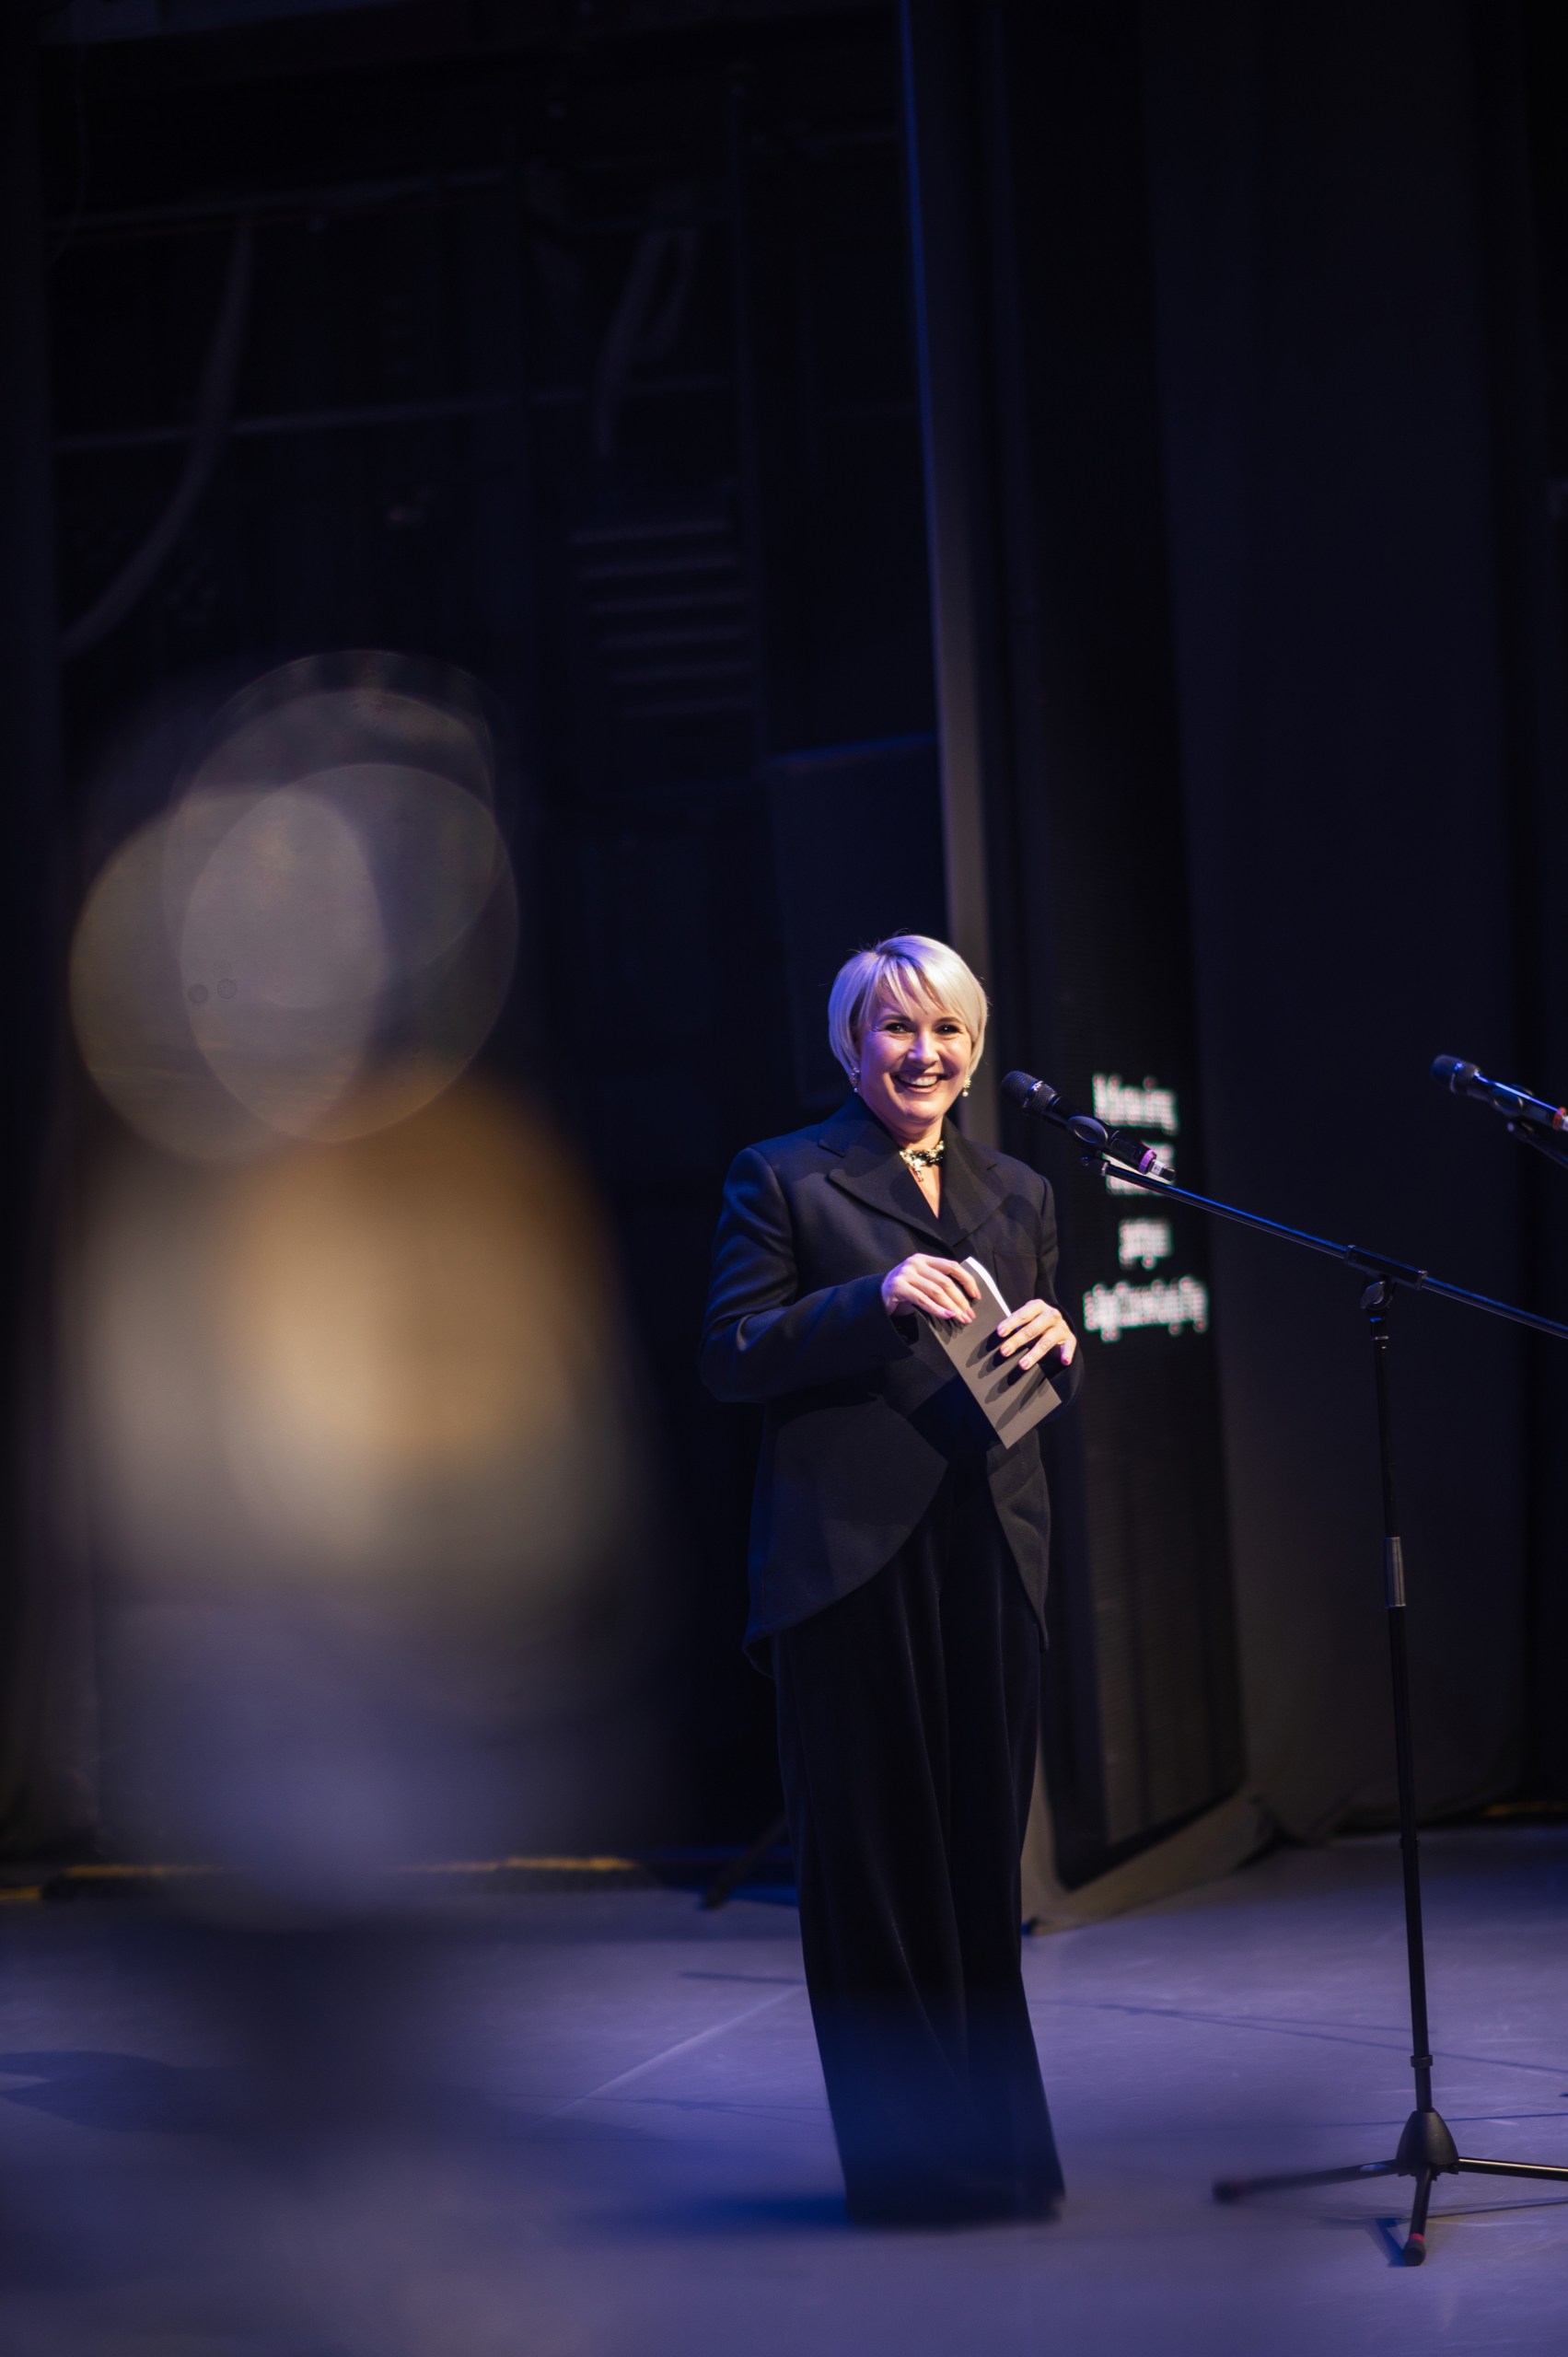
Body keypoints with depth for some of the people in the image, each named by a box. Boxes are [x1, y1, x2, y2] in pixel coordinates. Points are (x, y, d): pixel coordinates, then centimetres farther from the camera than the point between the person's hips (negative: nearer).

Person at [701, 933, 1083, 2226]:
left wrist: (1060, 1343, -2)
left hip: (992, 1557, 4)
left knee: (984, 1850, 7)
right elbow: (730, 1357, -4)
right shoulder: (782, 1178, 3)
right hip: (851, 1554, -4)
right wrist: (875, 1299, -16)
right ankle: (910, 2155, 7)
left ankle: (996, 2141, 16)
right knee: (873, 1853, -1)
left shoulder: (1019, 1193, 18)